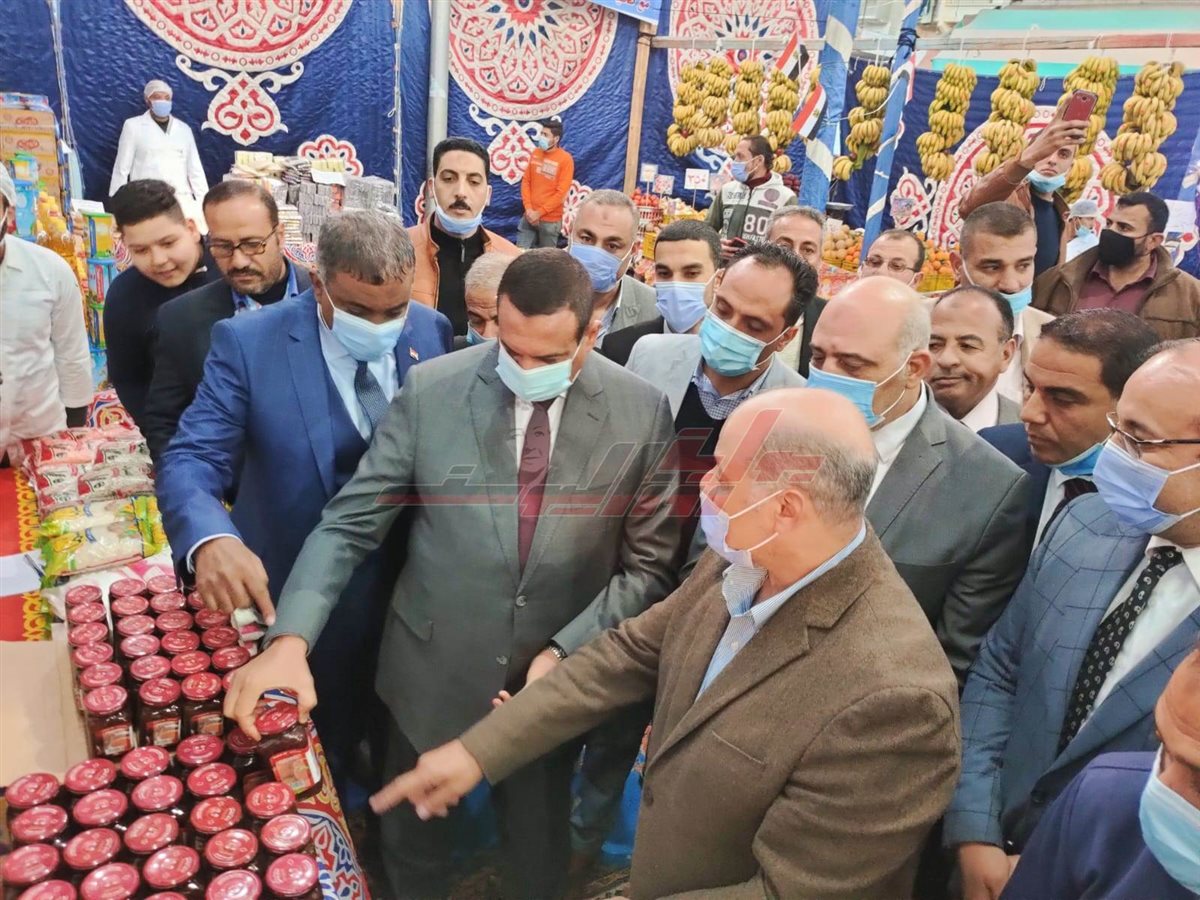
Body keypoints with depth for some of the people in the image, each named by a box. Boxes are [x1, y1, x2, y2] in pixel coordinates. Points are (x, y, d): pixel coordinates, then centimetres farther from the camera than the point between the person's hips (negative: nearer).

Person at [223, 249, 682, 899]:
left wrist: (564, 654, -14)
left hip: (556, 679, 0)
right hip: (431, 671, 1)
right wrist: (289, 639, -23)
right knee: (411, 842, 24)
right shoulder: (430, 388, -13)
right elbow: (349, 522, -11)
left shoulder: (643, 413, -12)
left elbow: (648, 565, -6)